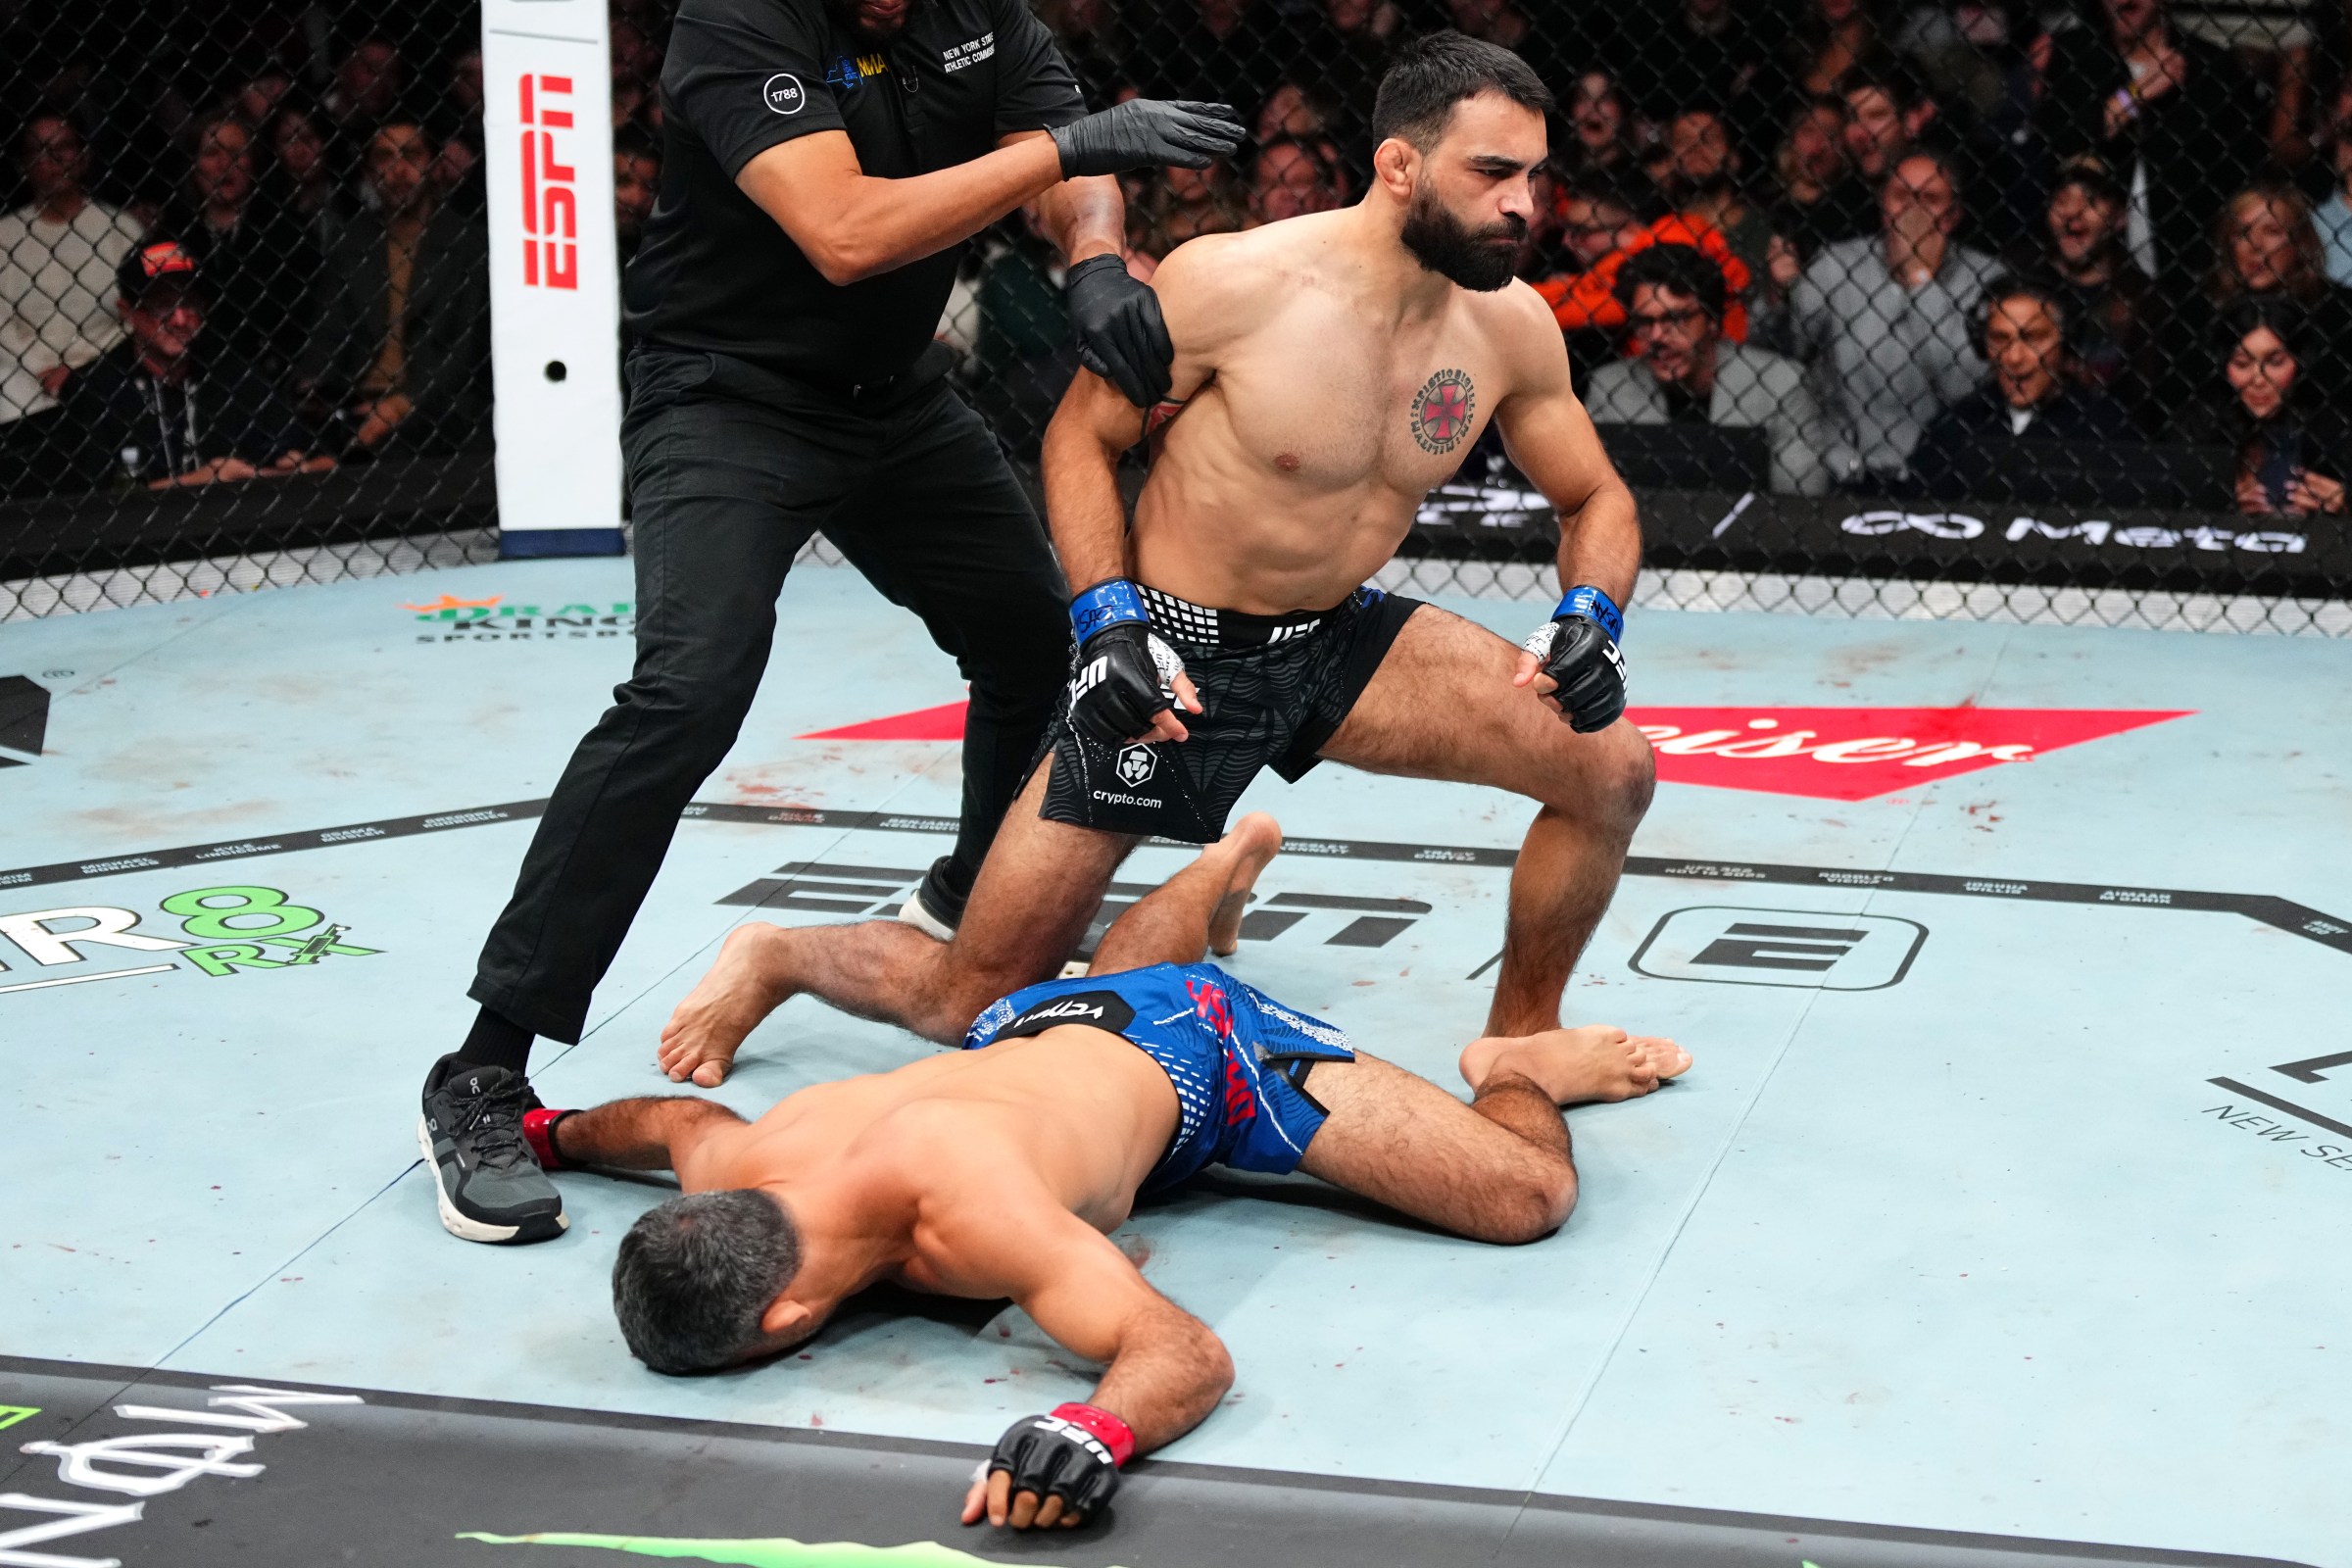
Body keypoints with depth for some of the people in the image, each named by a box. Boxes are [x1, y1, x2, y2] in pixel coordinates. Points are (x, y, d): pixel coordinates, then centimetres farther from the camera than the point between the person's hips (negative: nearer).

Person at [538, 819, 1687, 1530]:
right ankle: (1226, 865, 74)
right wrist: (548, 1137, 14)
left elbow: (1191, 1354, -53)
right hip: (1025, 1035, 7)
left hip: (1196, 1053, -7)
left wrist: (1097, 1431, -72)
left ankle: (1519, 1069, 26)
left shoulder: (976, 1215, -50)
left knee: (1527, 1198, -9)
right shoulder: (730, 1170, -29)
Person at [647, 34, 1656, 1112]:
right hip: (1175, 656, -5)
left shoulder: (1511, 324, -7)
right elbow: (1081, 437, -8)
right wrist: (1107, 621, -20)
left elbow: (1596, 502, 8)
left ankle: (1516, 1046, 11)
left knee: (1612, 770, -12)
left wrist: (1589, 616, -13)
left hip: (1339, 641, 5)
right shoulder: (1233, 282, -21)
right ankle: (777, 958, 30)